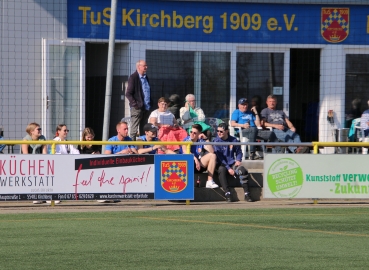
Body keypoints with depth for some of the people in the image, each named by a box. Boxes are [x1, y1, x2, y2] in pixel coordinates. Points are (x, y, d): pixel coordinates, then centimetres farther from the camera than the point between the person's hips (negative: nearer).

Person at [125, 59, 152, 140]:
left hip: (146, 108, 7)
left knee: (144, 130, 10)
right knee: (134, 129, -6)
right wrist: (135, 104, -16)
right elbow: (128, 94, -11)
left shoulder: (146, 77, 15)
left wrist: (150, 105, 11)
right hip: (137, 108, -7)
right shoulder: (133, 77, -8)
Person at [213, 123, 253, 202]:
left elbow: (239, 152, 20)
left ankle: (246, 193, -24)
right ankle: (227, 193, -39)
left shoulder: (233, 140, 6)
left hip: (232, 164, 3)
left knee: (243, 170, -25)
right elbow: (219, 157, -7)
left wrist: (238, 160, -2)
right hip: (222, 164, -2)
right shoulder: (216, 141, -3)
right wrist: (228, 168, -15)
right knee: (221, 170, -36)